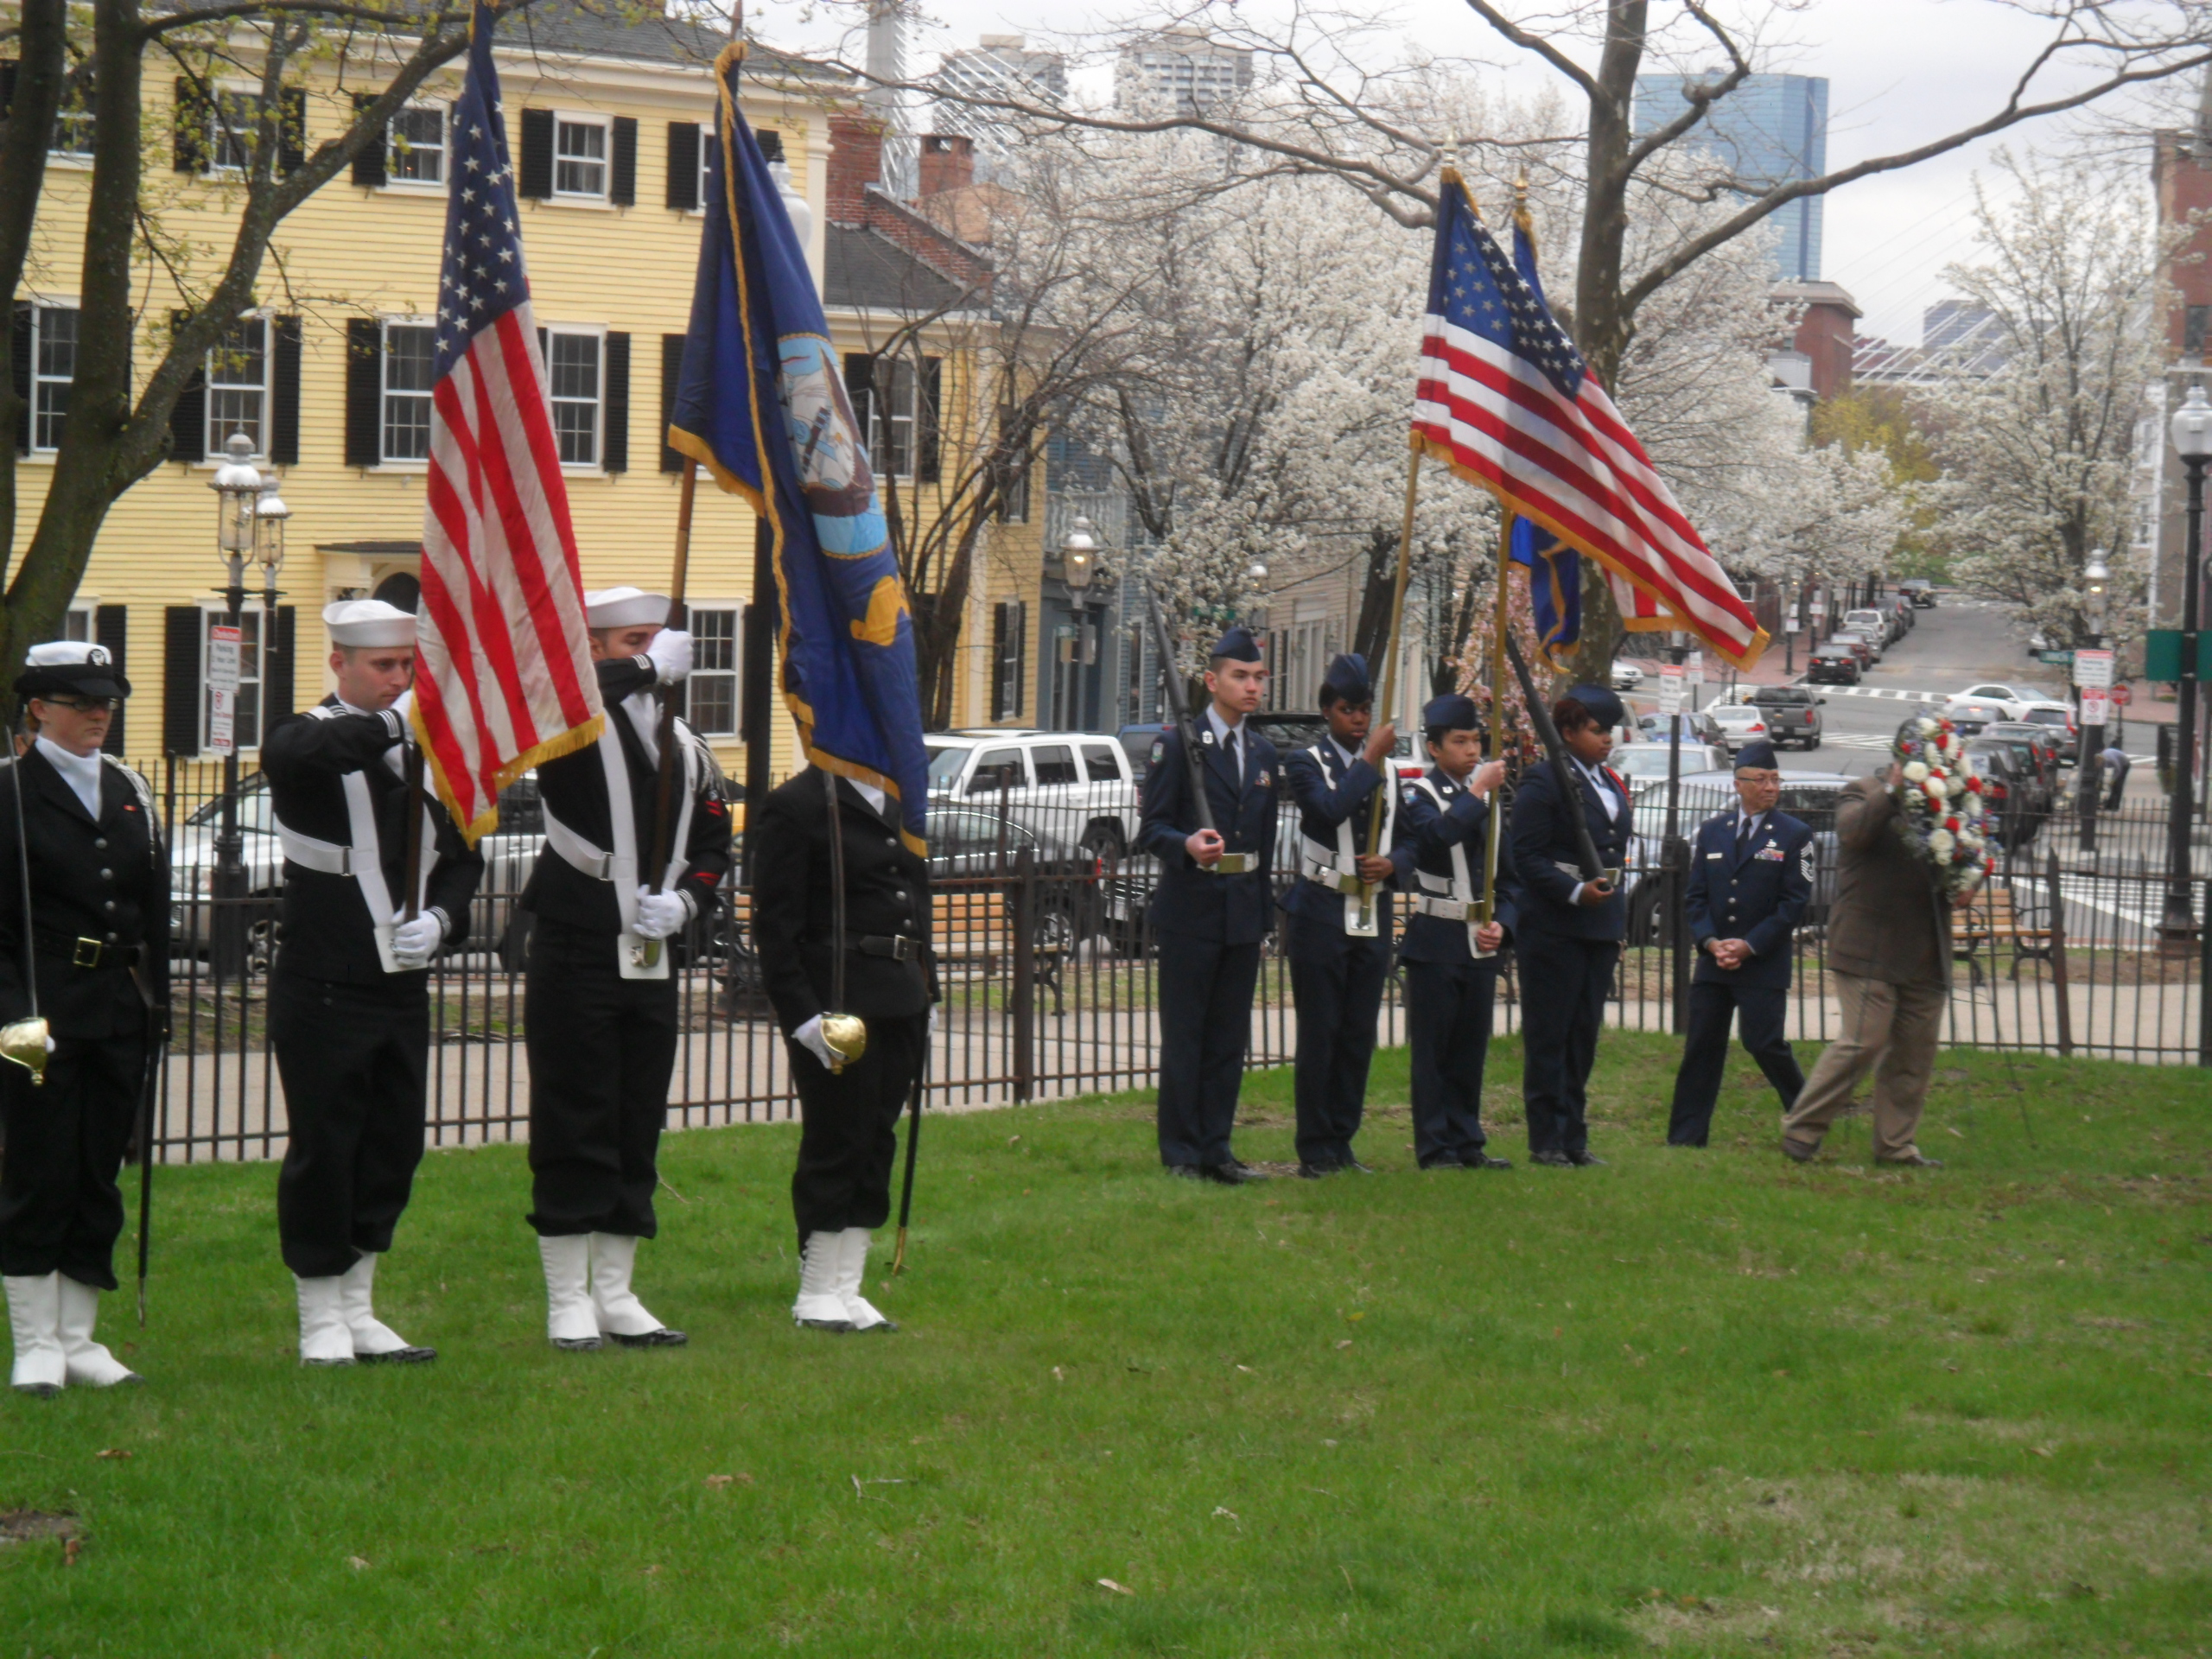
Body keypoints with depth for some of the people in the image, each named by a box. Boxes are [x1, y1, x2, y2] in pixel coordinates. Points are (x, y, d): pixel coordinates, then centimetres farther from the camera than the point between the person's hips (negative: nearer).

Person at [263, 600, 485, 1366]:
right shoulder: (307, 740, -6)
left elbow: (463, 856, 14)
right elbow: (292, 755, -32)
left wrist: (439, 920, -7)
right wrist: (395, 723, -44)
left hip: (404, 987, 6)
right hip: (324, 989, -6)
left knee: (393, 1151, 10)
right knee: (324, 1150, -1)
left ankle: (359, 1312, 22)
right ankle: (321, 1324, 8)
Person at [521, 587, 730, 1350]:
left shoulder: (686, 749, 13)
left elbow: (714, 845, 19)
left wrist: (683, 900, -2)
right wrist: (651, 670, -24)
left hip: (651, 963, 6)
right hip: (575, 953, -6)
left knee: (638, 1132, 10)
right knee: (574, 1129, -2)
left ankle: (616, 1296, 19)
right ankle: (568, 1302, 4)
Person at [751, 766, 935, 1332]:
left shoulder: (899, 806, 16)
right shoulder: (795, 808, -8)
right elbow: (775, 925, -12)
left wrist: (927, 996, 15)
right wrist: (803, 1014, -18)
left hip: (901, 1004, 8)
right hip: (837, 1004, -8)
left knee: (877, 1144, 9)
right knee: (836, 1143, -3)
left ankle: (847, 1290, 16)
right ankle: (817, 1294, 7)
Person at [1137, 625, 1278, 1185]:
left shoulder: (1263, 753, 15)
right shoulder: (1179, 745, -4)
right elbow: (1152, 828, -9)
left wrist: (1263, 908, 14)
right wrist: (1187, 845, -29)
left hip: (1244, 913, 6)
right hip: (1191, 911, -6)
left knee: (1230, 1037, 7)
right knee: (1184, 1036, -2)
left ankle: (1215, 1148, 14)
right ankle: (1180, 1153, 3)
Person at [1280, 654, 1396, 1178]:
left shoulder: (1385, 768, 14)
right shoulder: (1306, 763, -3)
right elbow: (1331, 808, -23)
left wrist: (1390, 864, -2)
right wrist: (1371, 759, -17)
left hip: (1373, 916, 5)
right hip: (1321, 913, -5)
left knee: (1359, 1035, 6)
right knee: (1319, 1035, -4)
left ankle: (1342, 1144, 13)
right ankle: (1315, 1150, 0)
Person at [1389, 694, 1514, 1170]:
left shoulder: (1488, 798, 14)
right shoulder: (1417, 796, -4)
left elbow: (1507, 875, 17)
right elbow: (1438, 834, -27)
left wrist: (1501, 924, 2)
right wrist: (1477, 791, -23)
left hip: (1480, 944, 6)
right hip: (1435, 941, -6)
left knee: (1472, 1047, 9)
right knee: (1434, 1048, -4)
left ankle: (1468, 1143, 15)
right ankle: (1435, 1148, -1)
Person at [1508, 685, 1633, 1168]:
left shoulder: (1610, 784, 15)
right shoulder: (1543, 783, -10)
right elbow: (1527, 858, -14)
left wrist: (1618, 926, 17)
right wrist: (1575, 891, -25)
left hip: (1599, 927, 8)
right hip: (1553, 926, -8)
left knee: (1584, 1034, 9)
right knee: (1548, 1036, -2)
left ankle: (1573, 1138, 15)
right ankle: (1546, 1141, 2)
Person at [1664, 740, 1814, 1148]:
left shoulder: (1794, 835, -1)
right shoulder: (1711, 832, 11)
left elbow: (1794, 902, -6)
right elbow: (1695, 895, 10)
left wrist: (1749, 945, -13)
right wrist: (1710, 942, -7)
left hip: (1764, 965, -4)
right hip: (1712, 962, 4)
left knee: (1764, 1043, -8)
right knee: (1701, 1047, 3)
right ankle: (1686, 1136, 8)